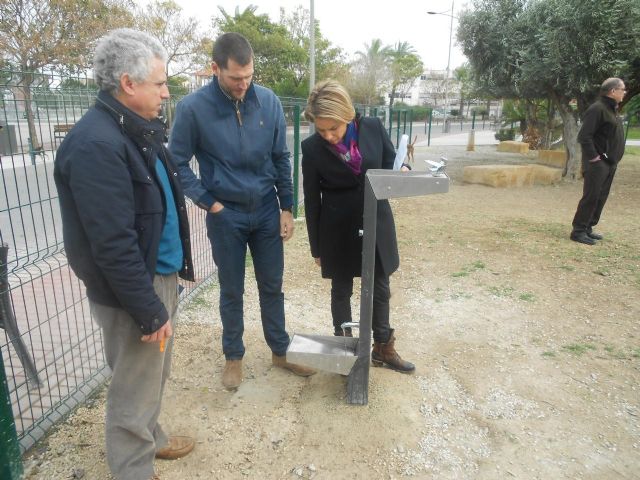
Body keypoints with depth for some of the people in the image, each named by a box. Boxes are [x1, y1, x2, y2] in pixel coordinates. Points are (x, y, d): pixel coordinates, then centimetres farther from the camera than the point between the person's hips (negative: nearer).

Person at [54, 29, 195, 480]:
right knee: (135, 386, 10)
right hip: (134, 291, -9)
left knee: (154, 375, 26)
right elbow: (113, 244, -25)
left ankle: (151, 438, 48)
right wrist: (148, 311, -20)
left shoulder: (138, 130, 7)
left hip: (160, 275, 9)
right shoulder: (96, 144, -23)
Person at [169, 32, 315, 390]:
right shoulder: (193, 108, -12)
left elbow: (281, 158, 2)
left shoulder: (269, 101, -5)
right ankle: (234, 356, 32)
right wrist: (209, 203, -8)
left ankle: (280, 351, 32)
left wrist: (287, 208, 1)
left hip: (267, 211, 2)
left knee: (272, 286, 14)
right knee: (232, 292, 12)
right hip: (226, 216, -2)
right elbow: (178, 163, -3)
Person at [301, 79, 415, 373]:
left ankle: (383, 349, 33)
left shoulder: (373, 128, -9)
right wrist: (316, 247, -1)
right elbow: (312, 200, -6)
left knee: (380, 289, 14)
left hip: (377, 224, 2)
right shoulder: (312, 148, -13)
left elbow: (391, 165, 6)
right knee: (341, 290, 14)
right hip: (339, 230, -2)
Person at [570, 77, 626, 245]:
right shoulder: (597, 108, -15)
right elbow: (584, 136, -22)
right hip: (597, 163, -10)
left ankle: (587, 228, 19)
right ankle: (578, 231, -1)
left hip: (609, 163, 10)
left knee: (600, 198, 11)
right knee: (591, 197, -8)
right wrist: (593, 157, -20)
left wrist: (613, 159, 14)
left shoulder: (611, 109, 16)